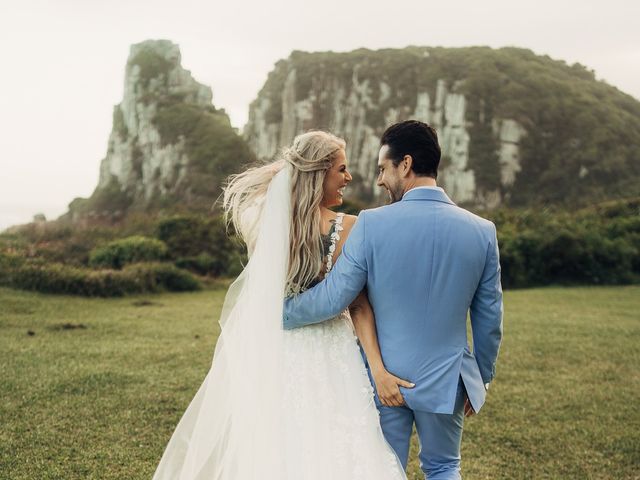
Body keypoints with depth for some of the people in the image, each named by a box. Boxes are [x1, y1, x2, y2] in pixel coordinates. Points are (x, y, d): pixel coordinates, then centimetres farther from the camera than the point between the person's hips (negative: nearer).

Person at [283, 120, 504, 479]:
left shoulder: (372, 224, -15)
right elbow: (490, 318, 1)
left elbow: (332, 298, -13)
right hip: (446, 381, 2)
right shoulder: (482, 231, -5)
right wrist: (482, 378, 15)